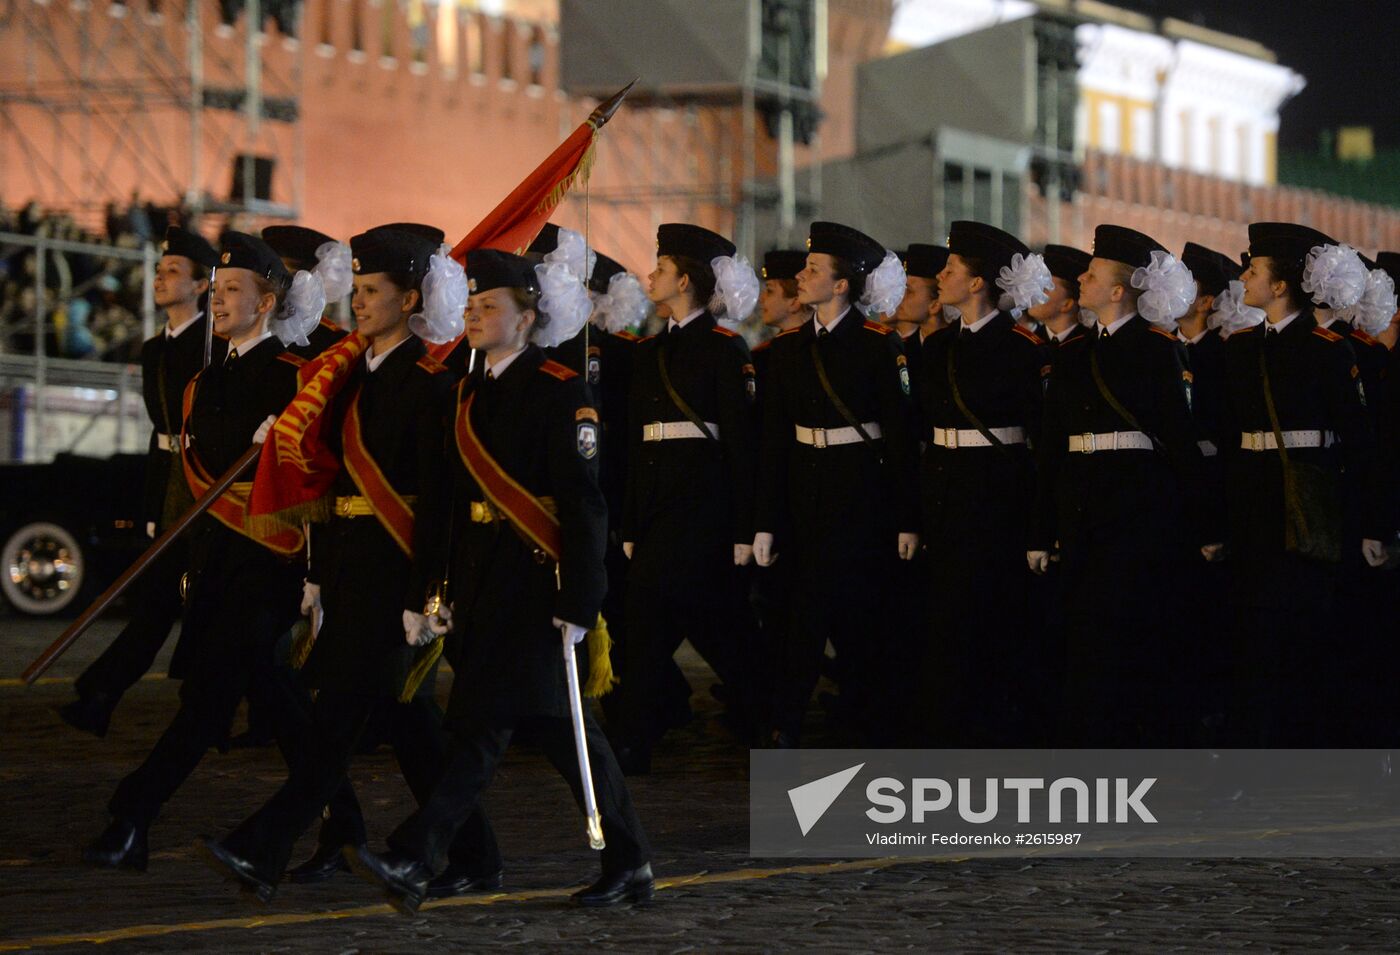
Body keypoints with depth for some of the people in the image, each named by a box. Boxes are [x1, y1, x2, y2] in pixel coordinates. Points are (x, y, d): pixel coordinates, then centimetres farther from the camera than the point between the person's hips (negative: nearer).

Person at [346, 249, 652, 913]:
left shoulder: (559, 392, -8)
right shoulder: (470, 395, 16)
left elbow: (583, 504, -13)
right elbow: (443, 500, 14)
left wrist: (578, 602, -17)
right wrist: (425, 594, 10)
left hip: (533, 580, -8)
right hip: (479, 583, 8)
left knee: (486, 721, -12)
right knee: (557, 724, 11)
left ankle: (413, 863, -18)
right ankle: (628, 865, 18)